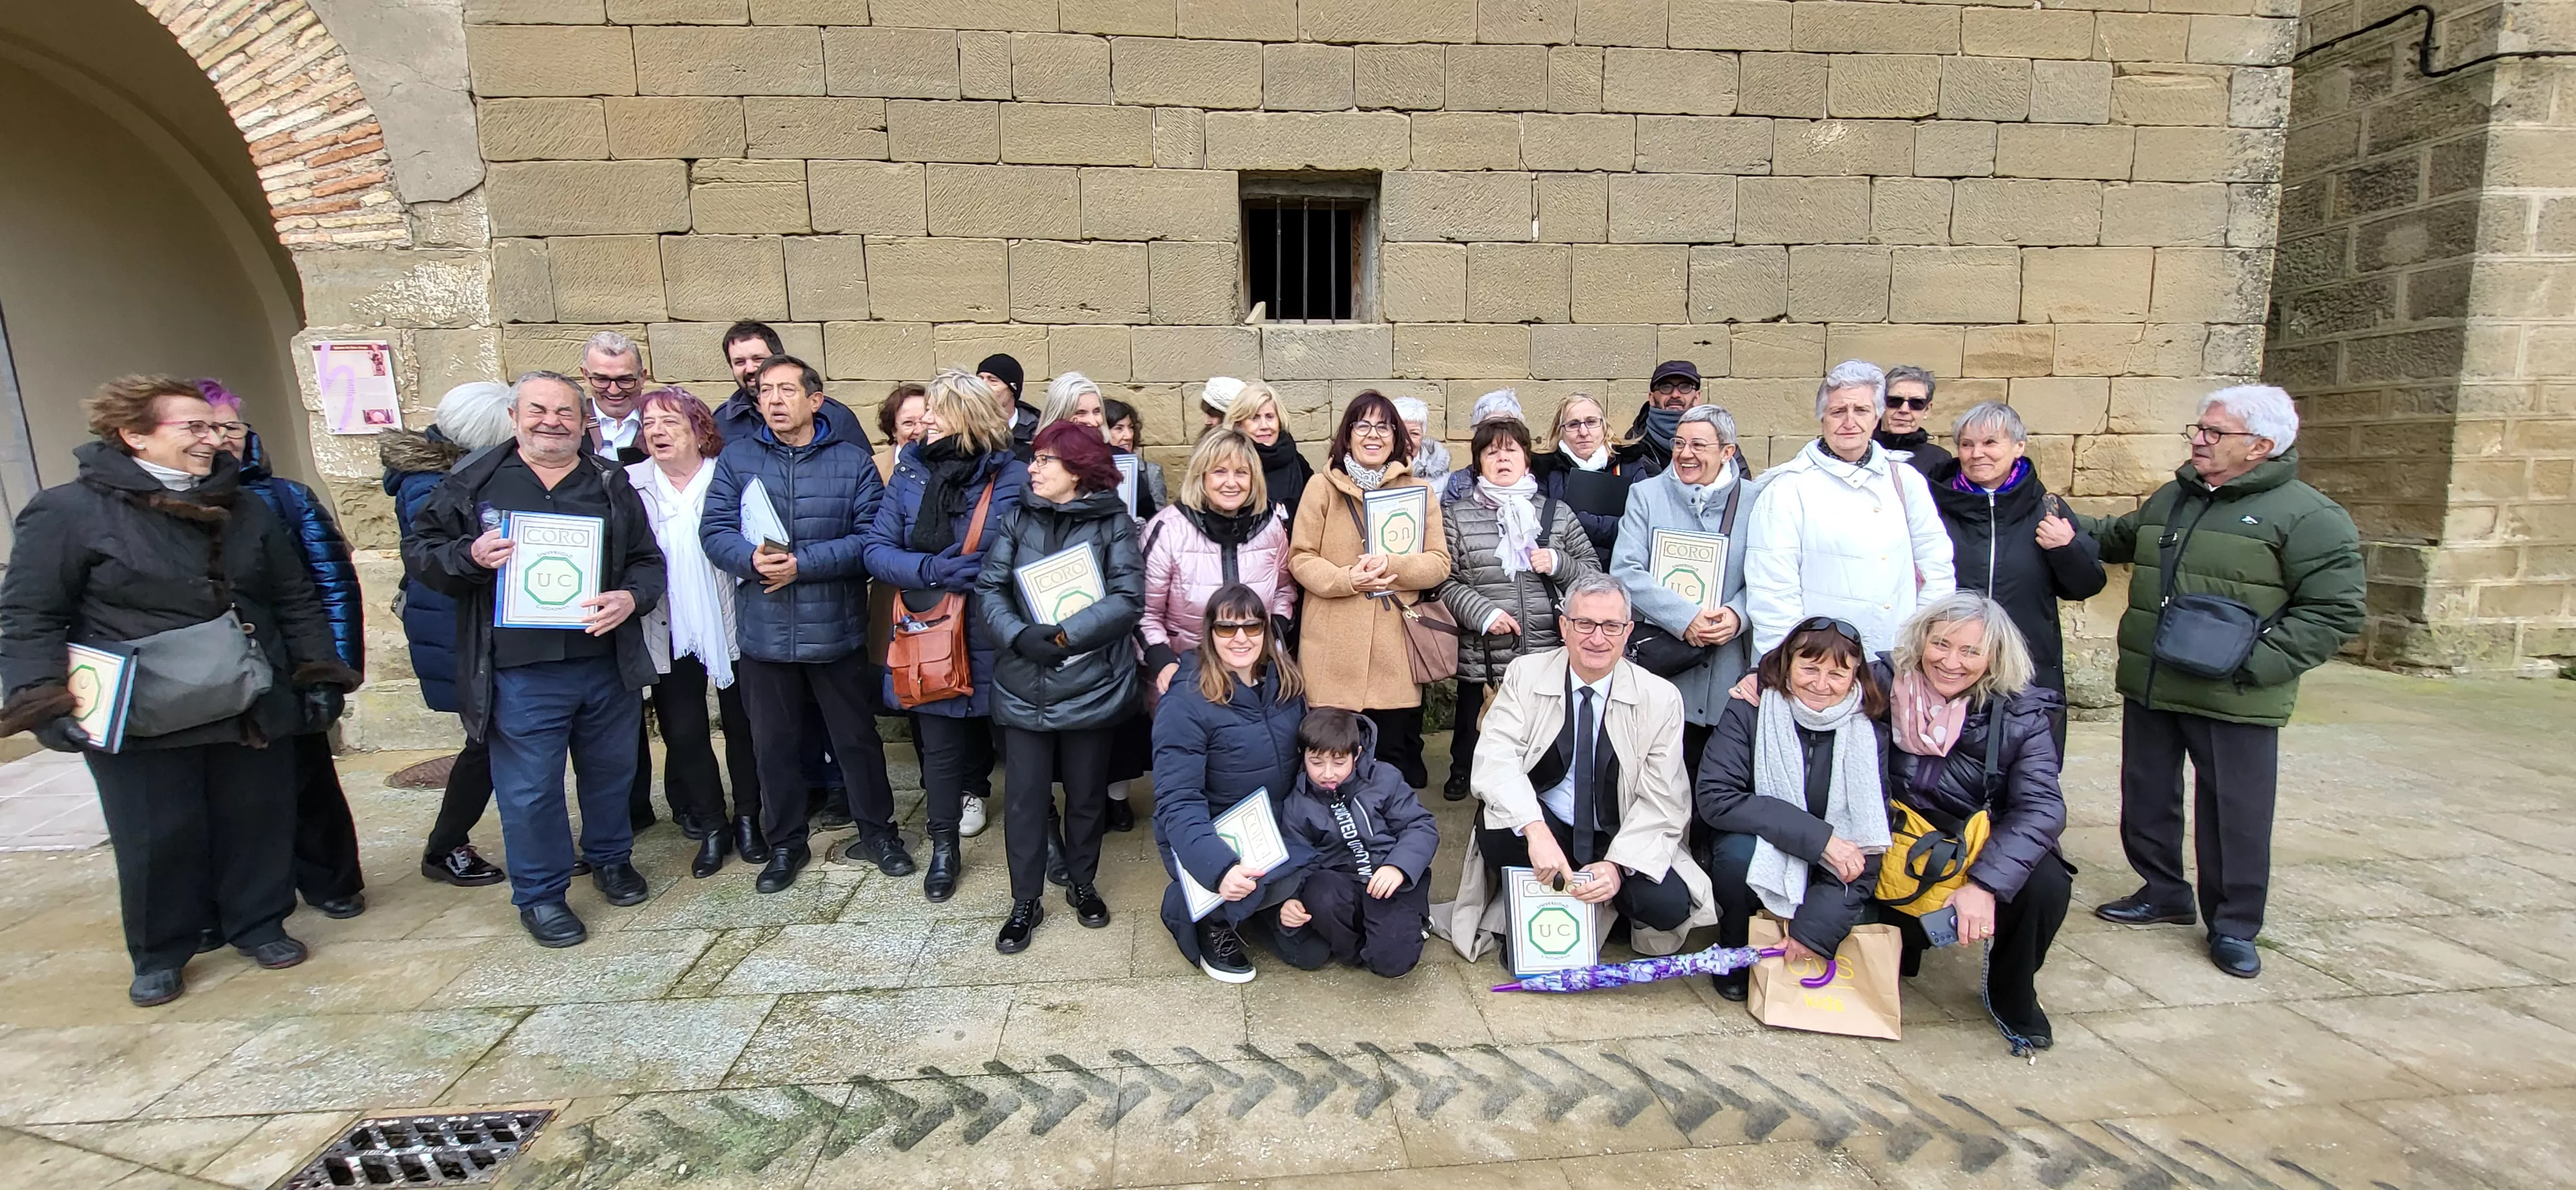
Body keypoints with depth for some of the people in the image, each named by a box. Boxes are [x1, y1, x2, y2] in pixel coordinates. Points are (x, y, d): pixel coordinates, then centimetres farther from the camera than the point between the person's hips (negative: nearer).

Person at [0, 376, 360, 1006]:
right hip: (138, 719, -3)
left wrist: (318, 671, 7)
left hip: (252, 709, 4)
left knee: (258, 819, 10)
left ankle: (256, 923, 29)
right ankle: (160, 952, 25)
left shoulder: (248, 512, 8)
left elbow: (296, 601, 12)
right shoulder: (69, 512, -5)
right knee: (158, 835, 6)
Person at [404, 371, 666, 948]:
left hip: (608, 666, 2)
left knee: (611, 770, 16)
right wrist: (470, 556, -15)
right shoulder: (473, 481, 3)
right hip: (520, 673, -2)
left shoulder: (612, 485, 7)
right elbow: (419, 550, 7)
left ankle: (611, 858, 39)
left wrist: (631, 598, -12)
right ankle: (540, 894, 23)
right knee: (530, 789, 6)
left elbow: (648, 560, 8)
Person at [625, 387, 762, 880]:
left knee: (741, 725, 9)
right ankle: (711, 827, 23)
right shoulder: (630, 485, 3)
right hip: (670, 633, 2)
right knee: (683, 733, 7)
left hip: (730, 628, -2)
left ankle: (747, 819, 25)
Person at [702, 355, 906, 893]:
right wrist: (752, 559, -24)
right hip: (763, 631, 2)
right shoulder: (736, 459, 4)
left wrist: (803, 563, -19)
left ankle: (876, 832, 29)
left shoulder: (853, 460, -2)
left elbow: (872, 539, -11)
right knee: (774, 744, 15)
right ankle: (785, 843, 33)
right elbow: (714, 531, -3)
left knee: (857, 737, 11)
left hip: (836, 629, -2)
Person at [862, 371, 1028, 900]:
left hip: (992, 636, -2)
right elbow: (876, 549, 0)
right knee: (938, 743, 11)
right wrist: (933, 570, -18)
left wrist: (934, 569, -16)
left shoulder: (1010, 476, -6)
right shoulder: (911, 471, 3)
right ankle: (944, 849, 30)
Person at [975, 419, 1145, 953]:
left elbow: (1127, 600, -12)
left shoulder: (1113, 524, -4)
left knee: (1087, 793, 13)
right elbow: (989, 589, -1)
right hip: (1023, 686, 2)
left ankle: (1082, 885, 35)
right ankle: (1026, 902, 24)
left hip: (1089, 686, -2)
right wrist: (1019, 636, -18)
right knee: (1024, 797, 7)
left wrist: (1064, 634, -18)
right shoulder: (1018, 520, 5)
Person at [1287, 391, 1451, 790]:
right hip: (1334, 654, -1)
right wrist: (1347, 579, -15)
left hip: (1396, 652, 1)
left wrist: (1392, 565, -14)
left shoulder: (1418, 491, 9)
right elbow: (1300, 559, 1)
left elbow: (1439, 563, 4)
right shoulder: (1323, 488, 4)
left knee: (1395, 759, 7)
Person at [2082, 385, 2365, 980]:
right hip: (2148, 689, 6)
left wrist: (2254, 664, -20)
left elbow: (2334, 613, -12)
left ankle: (2233, 926, 23)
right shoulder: (2170, 499, 11)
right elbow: (2118, 537, 30)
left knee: (2235, 816, 6)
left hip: (2234, 704, -6)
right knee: (2147, 798, 16)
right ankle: (2163, 892, 34)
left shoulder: (2309, 517, -8)